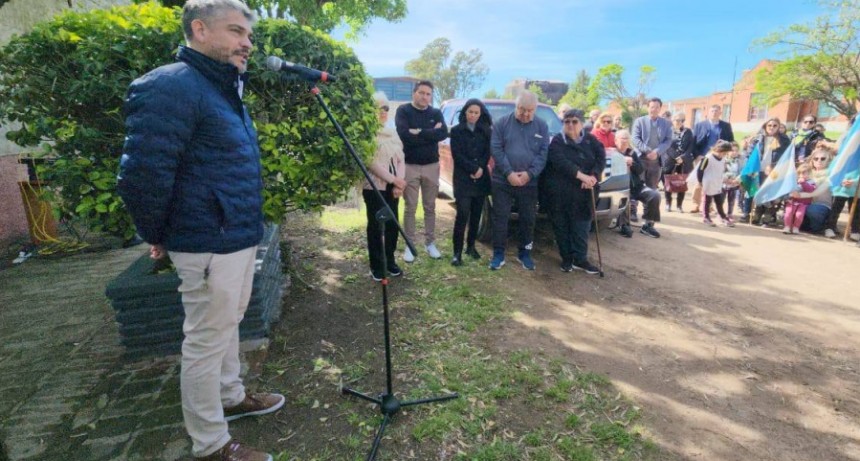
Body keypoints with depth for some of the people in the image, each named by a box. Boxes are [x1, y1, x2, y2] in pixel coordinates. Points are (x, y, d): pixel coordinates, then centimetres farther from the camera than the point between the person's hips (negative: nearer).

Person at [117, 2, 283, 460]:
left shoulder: (224, 89, 15)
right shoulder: (172, 86, -16)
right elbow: (141, 172, -21)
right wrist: (158, 235, -7)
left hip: (239, 236, 10)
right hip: (211, 244, -9)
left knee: (228, 324, 22)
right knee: (206, 339, 4)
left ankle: (232, 397, 43)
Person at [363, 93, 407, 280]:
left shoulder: (393, 133, 13)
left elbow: (401, 159, 9)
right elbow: (371, 163, -15)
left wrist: (399, 183, -5)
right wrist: (394, 179, -17)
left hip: (393, 187, 6)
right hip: (374, 186, -6)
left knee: (392, 224, 10)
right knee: (375, 225, 1)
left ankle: (390, 260, 25)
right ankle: (376, 265, 13)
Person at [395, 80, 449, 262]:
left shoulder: (436, 113, 6)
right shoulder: (403, 110, -3)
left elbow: (443, 133, -12)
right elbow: (403, 134, -21)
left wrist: (419, 133, -17)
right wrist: (430, 133, -15)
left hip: (431, 166, 3)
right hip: (410, 166, -3)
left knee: (430, 207, 10)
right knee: (410, 208, 3)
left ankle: (430, 243, 21)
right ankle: (409, 245, 13)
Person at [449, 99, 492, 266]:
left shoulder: (486, 131, 11)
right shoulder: (456, 130, 2)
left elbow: (487, 153, 5)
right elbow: (457, 155, -6)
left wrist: (480, 169, -13)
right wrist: (473, 168, -14)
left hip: (481, 178, 4)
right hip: (463, 178, -4)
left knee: (476, 214, 8)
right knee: (463, 214, -12)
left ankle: (471, 246, 21)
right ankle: (457, 252, -8)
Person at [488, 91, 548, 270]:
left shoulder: (542, 126, 5)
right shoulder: (502, 123, 0)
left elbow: (544, 153, -1)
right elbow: (496, 149, -7)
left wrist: (529, 173, -14)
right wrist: (509, 173, -16)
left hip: (530, 183, 2)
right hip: (502, 181, -1)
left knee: (528, 219, 9)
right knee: (500, 218, 2)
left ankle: (525, 253, 24)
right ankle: (498, 254, 13)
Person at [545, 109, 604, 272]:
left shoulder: (590, 140, 11)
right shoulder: (557, 141, 0)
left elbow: (601, 157, -1)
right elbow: (561, 162, -17)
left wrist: (593, 176, -20)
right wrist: (581, 175, -27)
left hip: (583, 191, 2)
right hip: (560, 191, -2)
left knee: (581, 225, 2)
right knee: (562, 226, 4)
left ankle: (580, 259, 10)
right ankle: (566, 258, 16)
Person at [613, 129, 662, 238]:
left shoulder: (632, 153, 18)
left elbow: (641, 170, 9)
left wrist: (632, 163, -7)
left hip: (635, 186, 6)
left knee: (655, 195, -16)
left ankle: (648, 225, -3)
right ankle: (623, 225, -18)